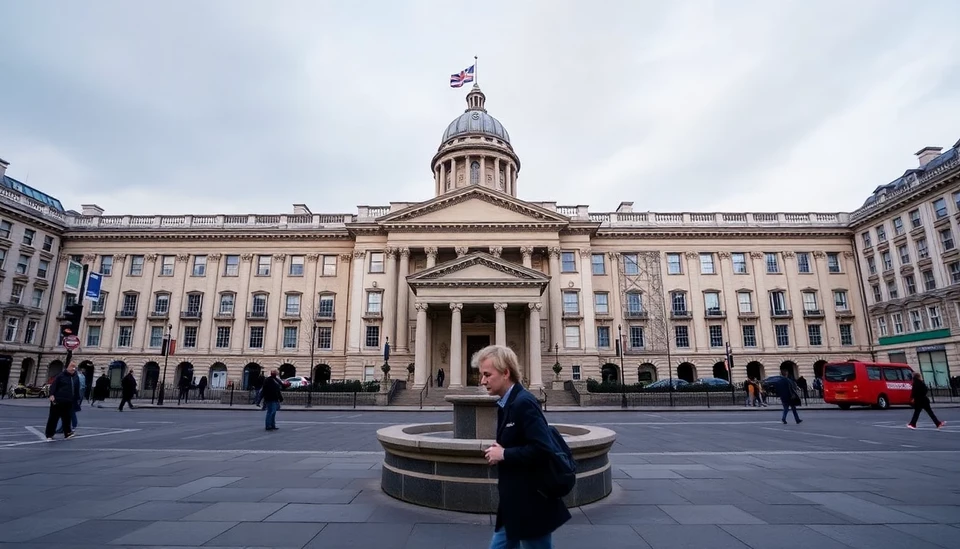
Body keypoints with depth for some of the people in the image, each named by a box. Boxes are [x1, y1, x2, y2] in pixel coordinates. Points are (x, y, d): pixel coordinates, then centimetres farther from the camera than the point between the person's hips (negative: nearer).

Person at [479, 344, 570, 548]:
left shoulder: (524, 402, -22)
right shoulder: (507, 403, 8)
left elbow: (542, 449, -29)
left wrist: (504, 454, -20)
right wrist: (498, 451, -2)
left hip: (532, 506, -9)